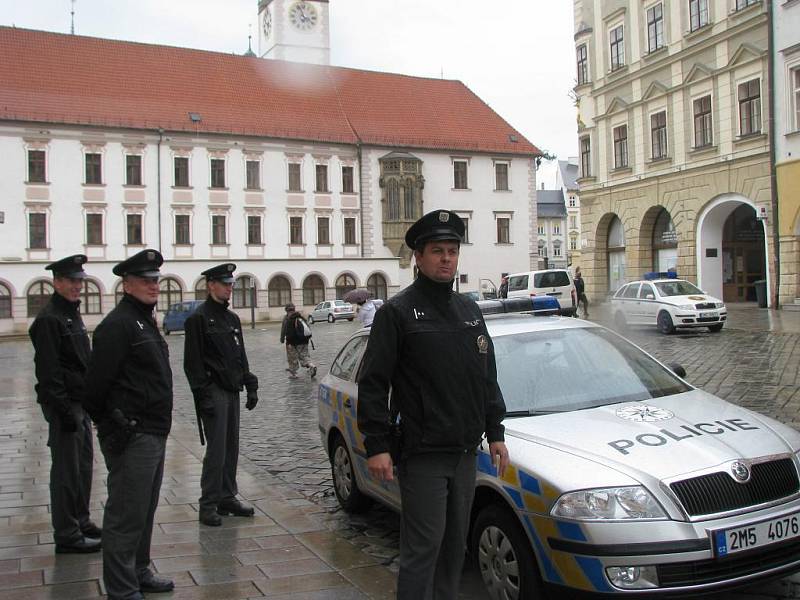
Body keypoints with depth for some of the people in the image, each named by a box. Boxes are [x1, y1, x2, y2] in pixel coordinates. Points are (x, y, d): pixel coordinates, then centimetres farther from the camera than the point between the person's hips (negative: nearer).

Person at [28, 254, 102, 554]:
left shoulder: (73, 314, 15)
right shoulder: (49, 319, -15)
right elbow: (48, 371, -19)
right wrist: (64, 410, -21)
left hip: (81, 404, 10)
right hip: (64, 405, -10)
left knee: (84, 465, 17)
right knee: (67, 471, -3)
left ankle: (81, 522, 29)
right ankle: (67, 536, 6)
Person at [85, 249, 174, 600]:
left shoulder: (144, 321, 17)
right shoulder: (118, 324, -15)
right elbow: (97, 383, -20)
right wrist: (111, 424, -12)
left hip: (153, 434, 10)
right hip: (132, 438, -10)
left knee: (144, 511, 19)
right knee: (127, 515, -2)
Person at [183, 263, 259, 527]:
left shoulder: (232, 318, 16)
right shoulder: (198, 318, -8)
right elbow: (192, 362, -11)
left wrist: (250, 386, 13)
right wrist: (202, 395, -16)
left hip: (232, 391, 7)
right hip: (213, 393, -7)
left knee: (231, 448, 10)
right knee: (217, 450, -7)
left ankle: (228, 498, 20)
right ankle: (208, 505, 1)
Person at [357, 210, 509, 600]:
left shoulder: (470, 310, 13)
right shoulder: (397, 312, -6)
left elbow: (487, 378, 19)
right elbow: (372, 385, -10)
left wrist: (494, 432, 14)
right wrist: (377, 446, -15)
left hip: (465, 452, 7)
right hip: (422, 454, -6)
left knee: (455, 545, 14)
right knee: (423, 547, -4)